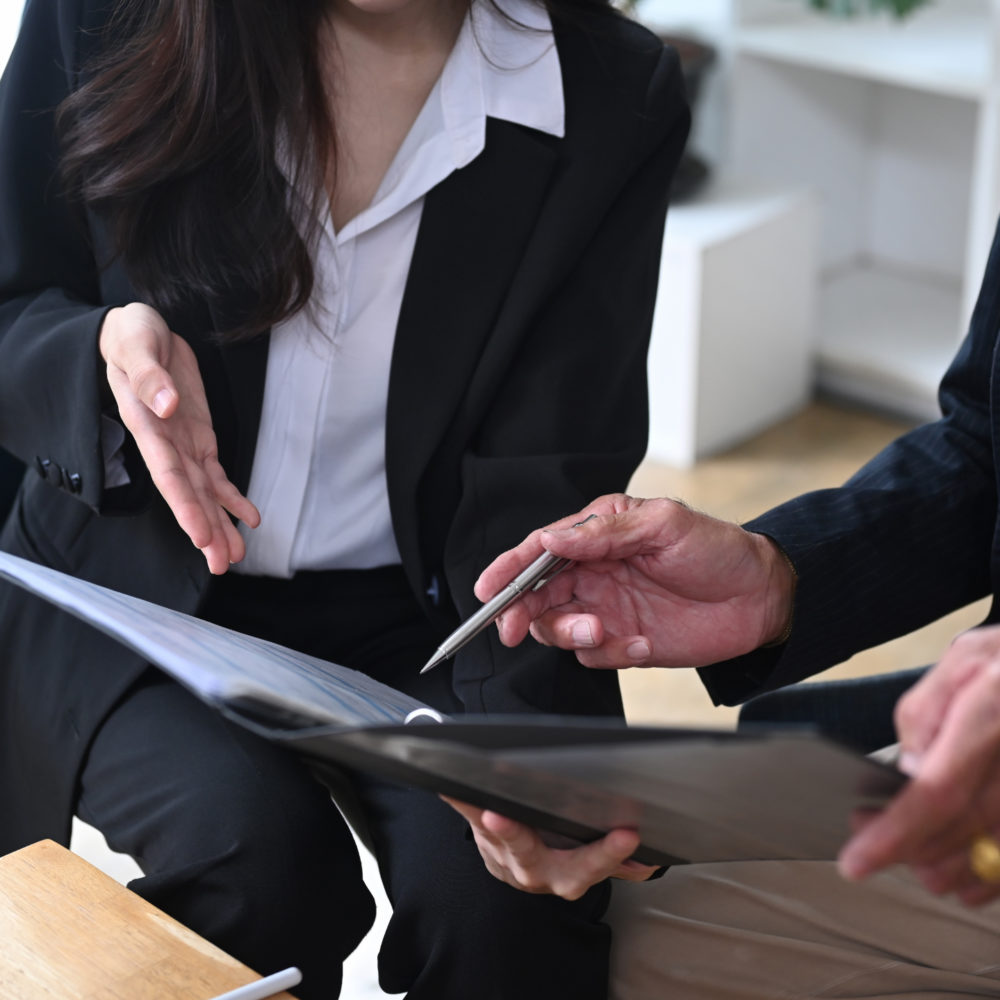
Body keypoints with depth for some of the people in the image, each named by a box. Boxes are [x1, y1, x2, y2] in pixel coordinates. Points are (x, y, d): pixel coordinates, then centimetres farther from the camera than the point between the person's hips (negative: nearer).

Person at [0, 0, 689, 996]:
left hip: (412, 611, 0)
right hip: (137, 580, 1)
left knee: (501, 884, -28)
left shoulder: (614, 97, -8)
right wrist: (107, 352, -22)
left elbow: (542, 489, -12)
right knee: (254, 847, -28)